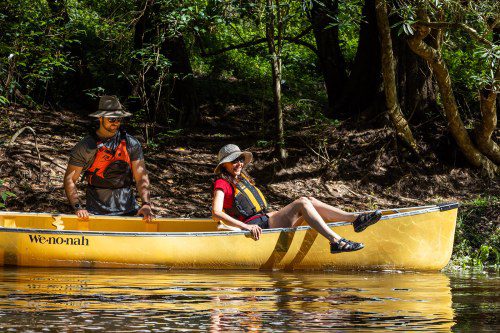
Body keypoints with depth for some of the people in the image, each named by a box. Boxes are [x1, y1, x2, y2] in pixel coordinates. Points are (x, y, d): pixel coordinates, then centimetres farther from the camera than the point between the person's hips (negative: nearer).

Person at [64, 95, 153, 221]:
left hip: (128, 210, 2)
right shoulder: (85, 147, -2)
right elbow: (70, 179, -1)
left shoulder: (131, 144, 5)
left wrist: (146, 204, -14)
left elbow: (141, 177, 2)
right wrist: (78, 207, -14)